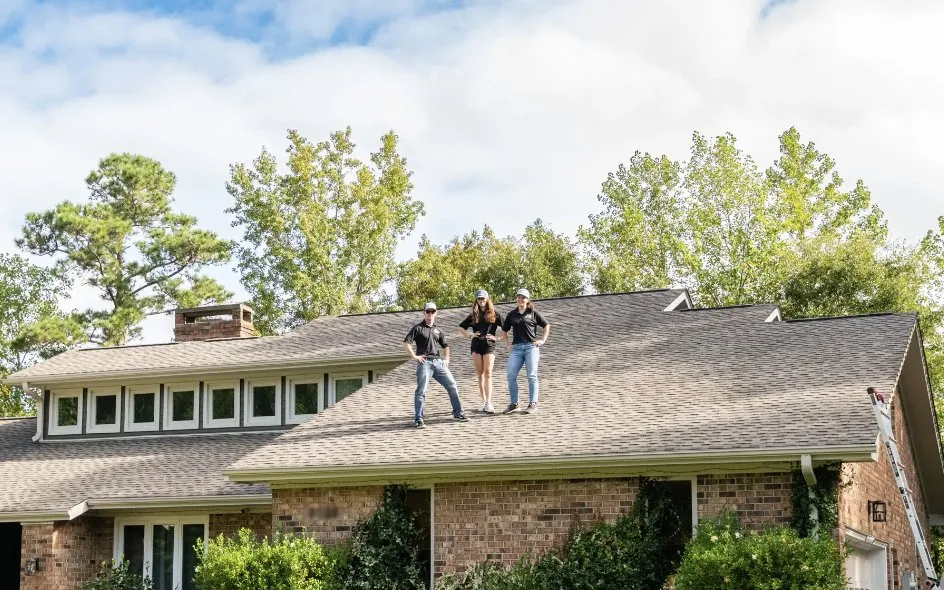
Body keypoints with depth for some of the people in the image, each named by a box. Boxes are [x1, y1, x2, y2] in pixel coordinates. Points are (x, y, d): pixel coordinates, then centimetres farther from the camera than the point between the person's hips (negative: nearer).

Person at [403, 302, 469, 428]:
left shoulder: (437, 330, 19)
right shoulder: (418, 328, 2)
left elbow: (445, 346, 32)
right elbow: (406, 343, -7)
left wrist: (446, 358, 18)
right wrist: (414, 356, -12)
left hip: (439, 362, 5)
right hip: (425, 362, -5)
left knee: (452, 385, 4)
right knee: (421, 391, -8)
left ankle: (458, 413, 15)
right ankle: (418, 419, -5)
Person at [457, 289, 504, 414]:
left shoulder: (494, 314, 5)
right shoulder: (473, 316, 13)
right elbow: (460, 328, 23)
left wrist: (497, 338, -5)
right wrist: (469, 335, 9)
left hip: (489, 345, -3)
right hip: (476, 346, 3)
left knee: (487, 373, -12)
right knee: (480, 374, 4)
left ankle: (488, 403, -18)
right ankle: (484, 402, 9)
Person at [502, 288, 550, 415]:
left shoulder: (533, 313, 5)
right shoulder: (511, 314, 13)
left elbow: (546, 325, 13)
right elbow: (504, 330, 24)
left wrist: (543, 340, 5)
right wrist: (507, 344, 13)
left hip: (531, 347, -3)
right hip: (516, 348, 3)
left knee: (532, 376, -4)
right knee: (511, 376, -5)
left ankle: (533, 404, 2)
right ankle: (514, 404, 5)